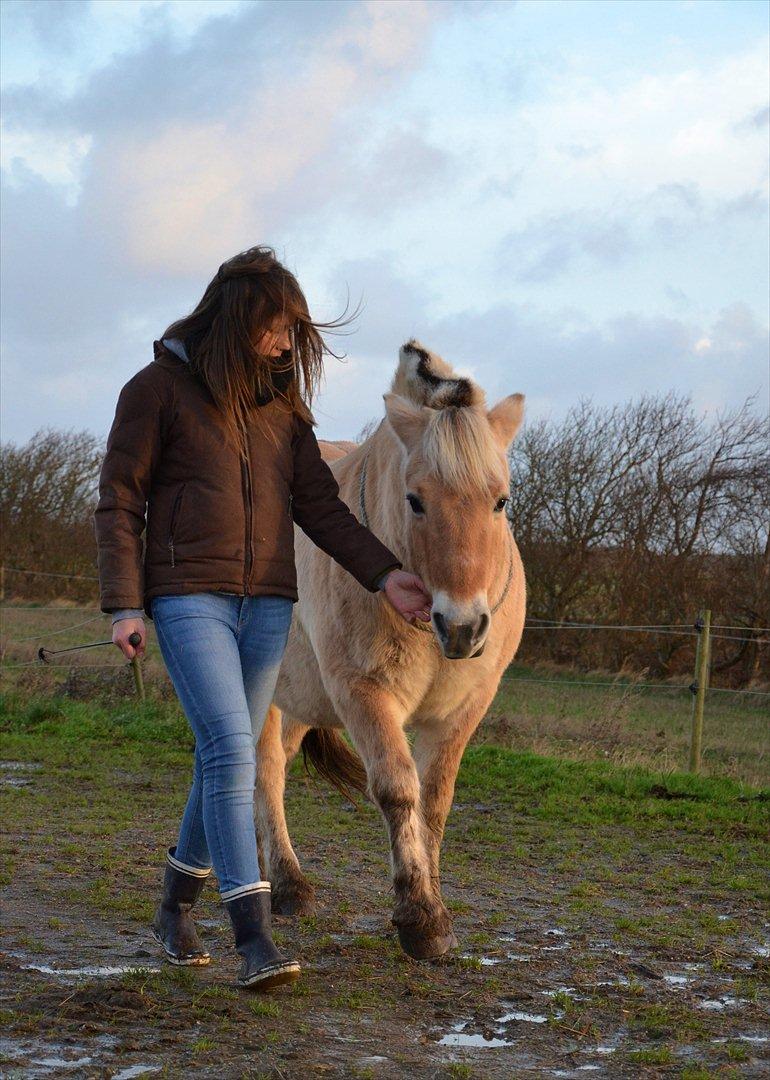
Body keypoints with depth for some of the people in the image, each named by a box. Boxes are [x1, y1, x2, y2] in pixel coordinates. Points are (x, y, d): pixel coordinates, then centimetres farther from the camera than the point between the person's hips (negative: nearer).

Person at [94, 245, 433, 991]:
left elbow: (319, 504, 10)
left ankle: (176, 908, 28)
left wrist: (383, 574, -2)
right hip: (188, 599, -5)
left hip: (266, 603, 5)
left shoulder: (282, 401, 11)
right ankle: (253, 939, -20)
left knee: (228, 759, 10)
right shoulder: (159, 388, -3)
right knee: (230, 750, -17)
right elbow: (118, 502, -2)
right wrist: (124, 605, -10)